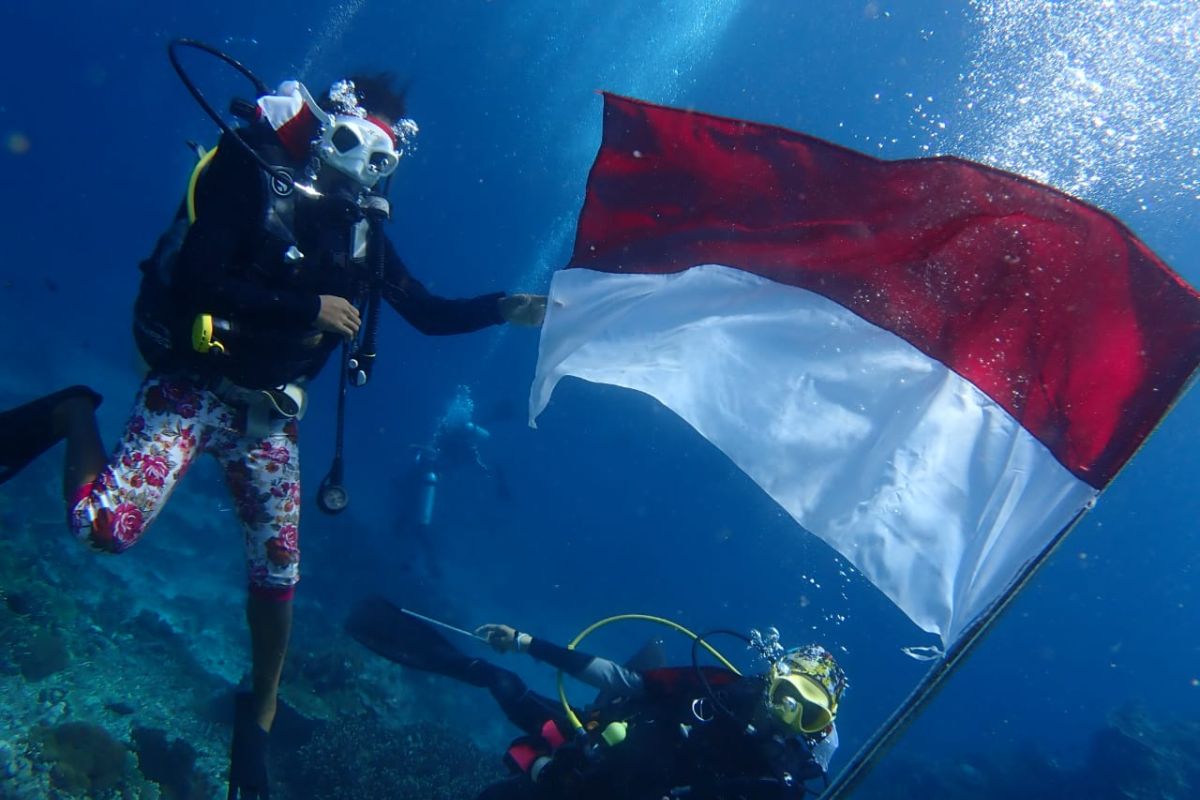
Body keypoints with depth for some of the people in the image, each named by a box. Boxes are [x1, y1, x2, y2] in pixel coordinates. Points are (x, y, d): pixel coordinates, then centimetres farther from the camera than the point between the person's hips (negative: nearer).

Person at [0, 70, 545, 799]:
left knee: (277, 571, 7)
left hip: (268, 411, 5)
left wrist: (509, 309, -4)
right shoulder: (252, 176, -11)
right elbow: (196, 281, -21)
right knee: (106, 528, -20)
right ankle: (74, 417, 12)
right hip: (194, 387, -4)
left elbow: (429, 313, 9)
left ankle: (261, 712, 29)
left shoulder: (362, 227, 5)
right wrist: (310, 307, -22)